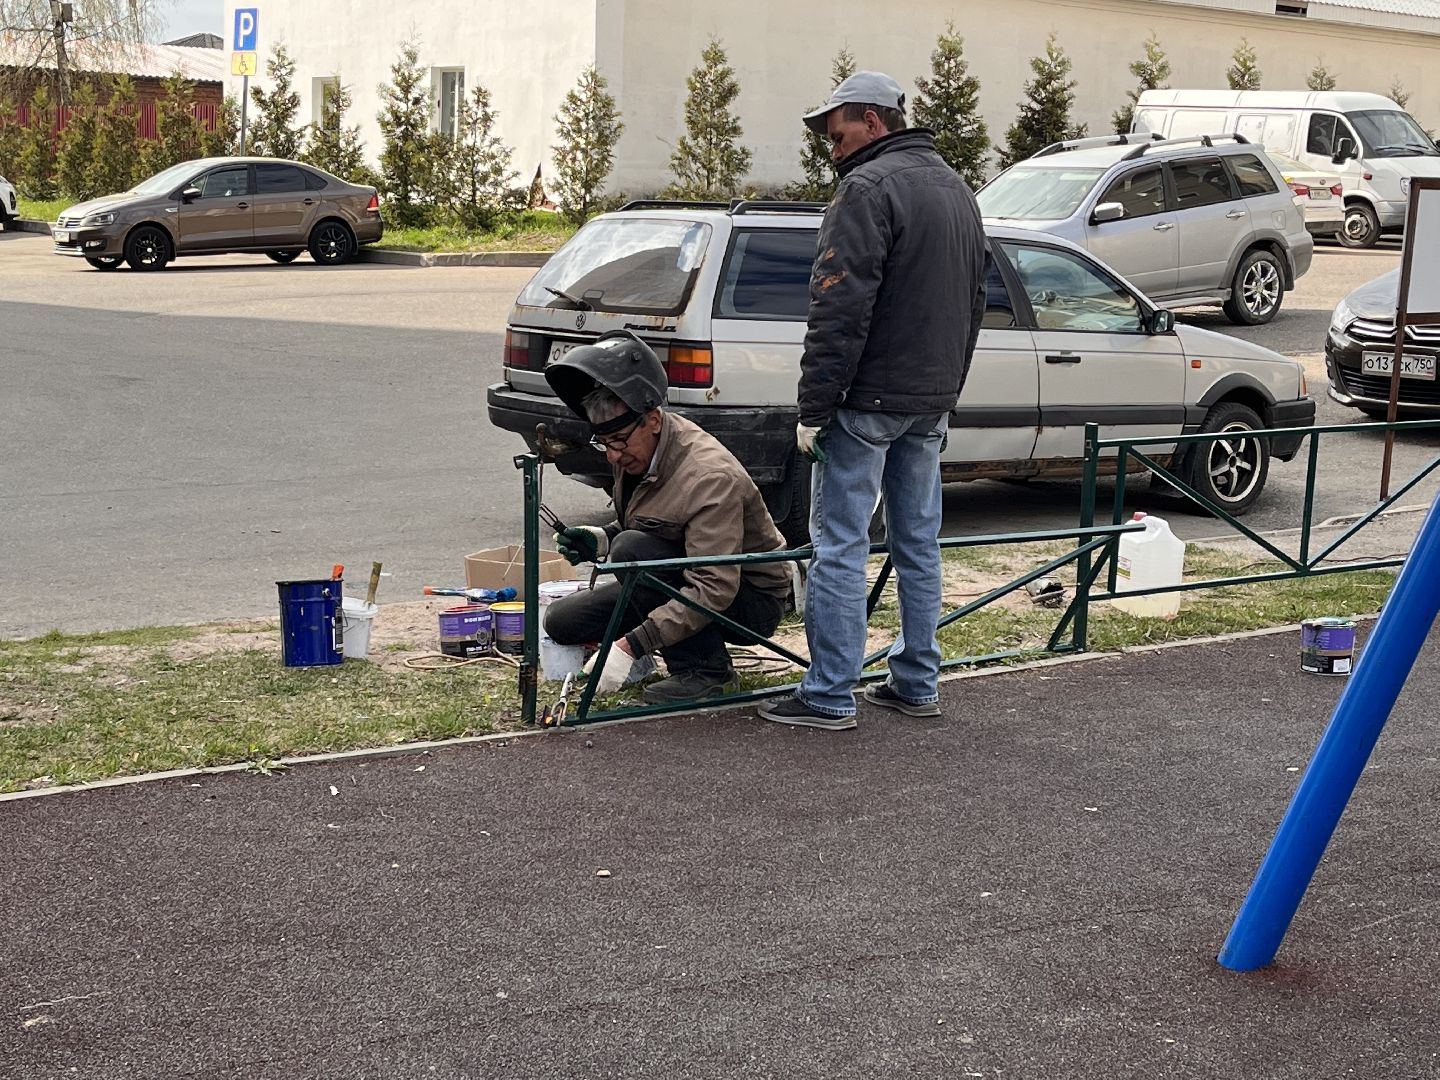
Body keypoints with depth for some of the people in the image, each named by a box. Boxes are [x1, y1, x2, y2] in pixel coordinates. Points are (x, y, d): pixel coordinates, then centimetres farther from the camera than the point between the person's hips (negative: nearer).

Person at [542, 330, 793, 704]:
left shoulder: (711, 477, -31)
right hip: (676, 580, 8)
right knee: (561, 620, -5)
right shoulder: (636, 448, -4)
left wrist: (630, 646, -40)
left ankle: (706, 671, -17)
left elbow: (714, 591, -36)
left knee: (633, 550, -30)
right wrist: (601, 540, -9)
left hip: (750, 601, -8)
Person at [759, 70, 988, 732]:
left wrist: (814, 409, -17)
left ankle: (829, 696, -2)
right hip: (931, 402, 9)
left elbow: (839, 311, -20)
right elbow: (974, 301, 22)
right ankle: (917, 684, 20)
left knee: (840, 545, -4)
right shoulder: (956, 189, 18)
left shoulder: (869, 188, -13)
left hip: (869, 399, -9)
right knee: (919, 542, 13)